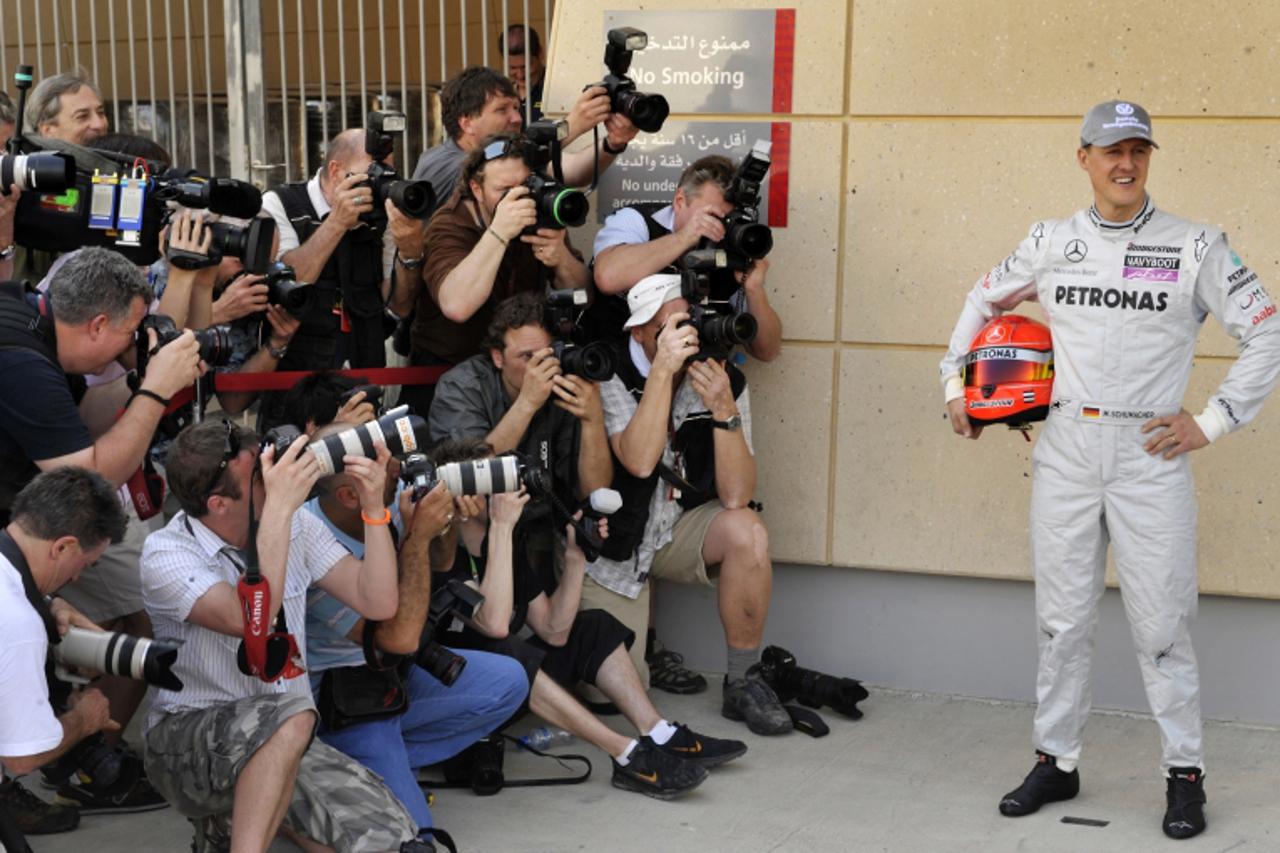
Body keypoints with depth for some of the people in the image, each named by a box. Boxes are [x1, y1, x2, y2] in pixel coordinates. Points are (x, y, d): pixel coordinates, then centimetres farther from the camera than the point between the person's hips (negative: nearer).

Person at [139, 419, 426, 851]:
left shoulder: (297, 526, 2)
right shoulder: (167, 553, -14)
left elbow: (377, 603, -4)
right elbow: (250, 621, -31)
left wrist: (373, 505, -12)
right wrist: (279, 507, -30)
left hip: (278, 737, 6)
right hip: (188, 739, -6)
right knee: (290, 714, -38)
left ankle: (231, 816, 7)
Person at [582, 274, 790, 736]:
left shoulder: (725, 381, -11)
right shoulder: (611, 376, -19)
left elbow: (735, 497, -19)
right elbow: (639, 462, -35)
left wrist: (724, 410, -31)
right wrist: (663, 370, -38)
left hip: (682, 527, 2)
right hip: (615, 538, -2)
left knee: (748, 532, -31)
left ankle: (744, 684, -12)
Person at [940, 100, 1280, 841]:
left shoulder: (1195, 246, -2)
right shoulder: (1052, 242, 7)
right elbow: (984, 302, 22)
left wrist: (1212, 422, -5)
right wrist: (956, 383, 14)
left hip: (1151, 454, -3)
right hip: (1066, 451, 3)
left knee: (1162, 622, 1)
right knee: (1063, 619, 9)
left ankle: (1186, 774, 15)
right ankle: (1057, 762, 21)